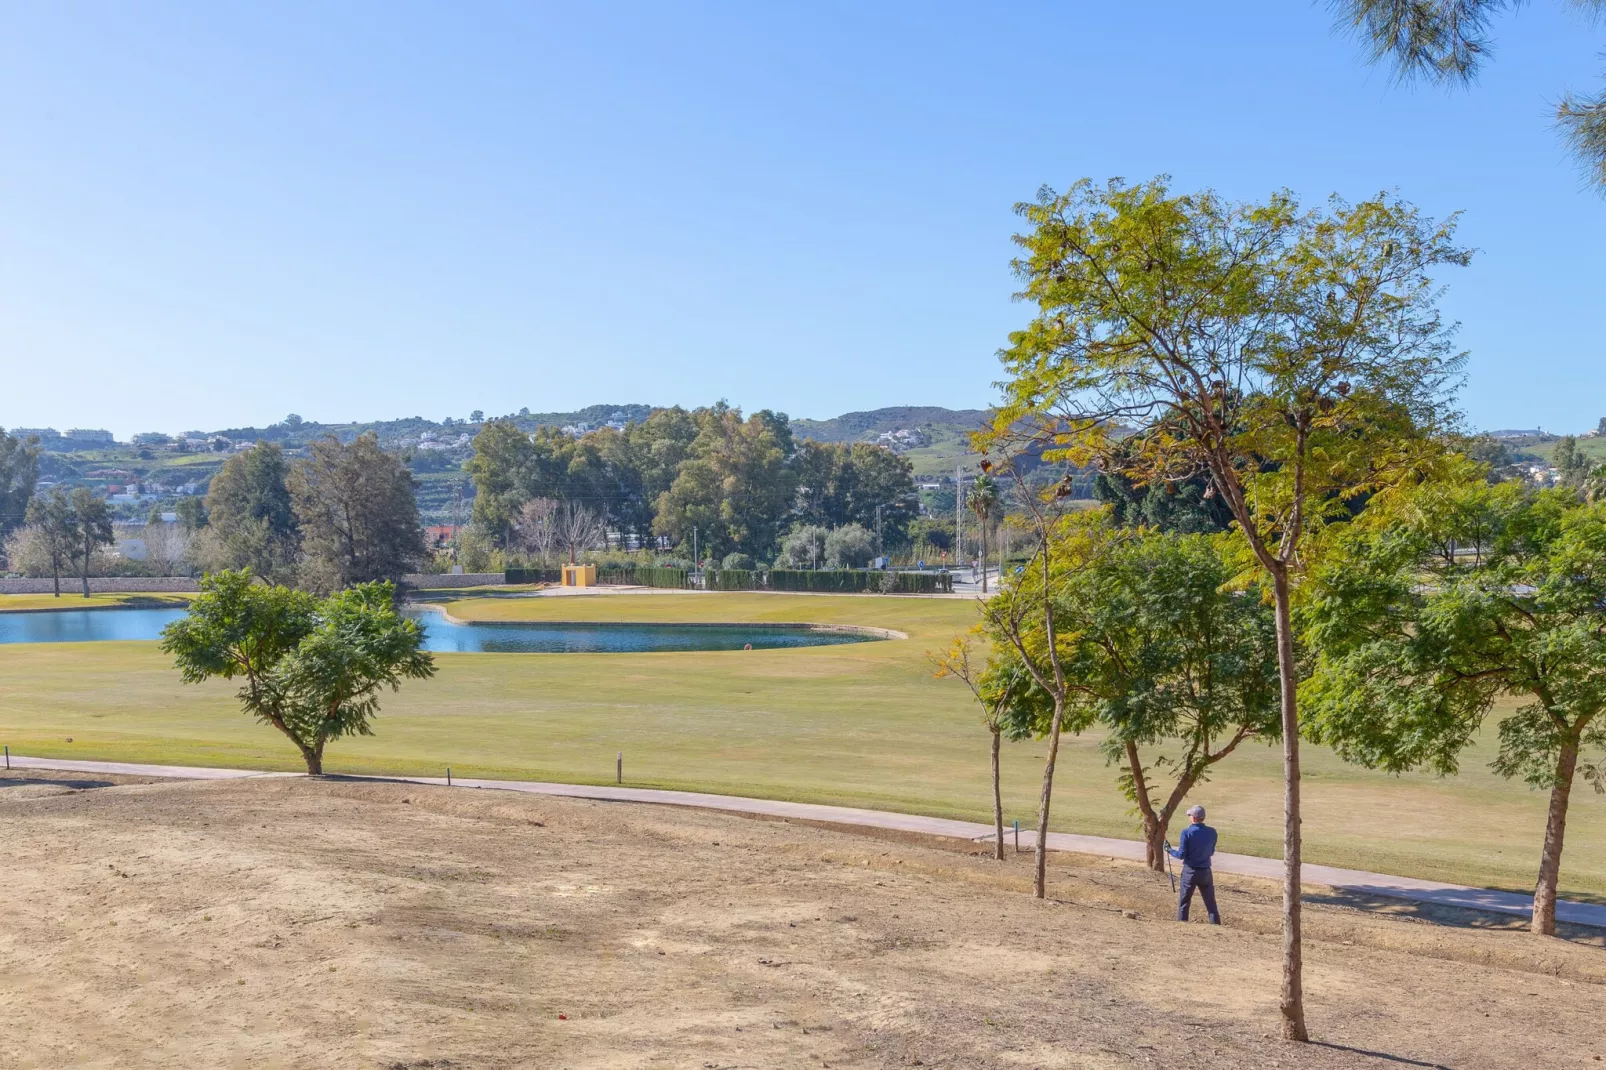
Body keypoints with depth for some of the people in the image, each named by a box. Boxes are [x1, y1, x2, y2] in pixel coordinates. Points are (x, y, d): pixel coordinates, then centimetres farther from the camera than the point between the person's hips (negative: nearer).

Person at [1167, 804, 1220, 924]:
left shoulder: (1186, 833, -14)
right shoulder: (1212, 832, -2)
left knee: (1184, 903, 9)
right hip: (1206, 872, 3)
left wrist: (1170, 850, 4)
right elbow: (1211, 852, 10)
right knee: (1211, 904, 11)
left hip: (1190, 872, -3)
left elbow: (1182, 855, -13)